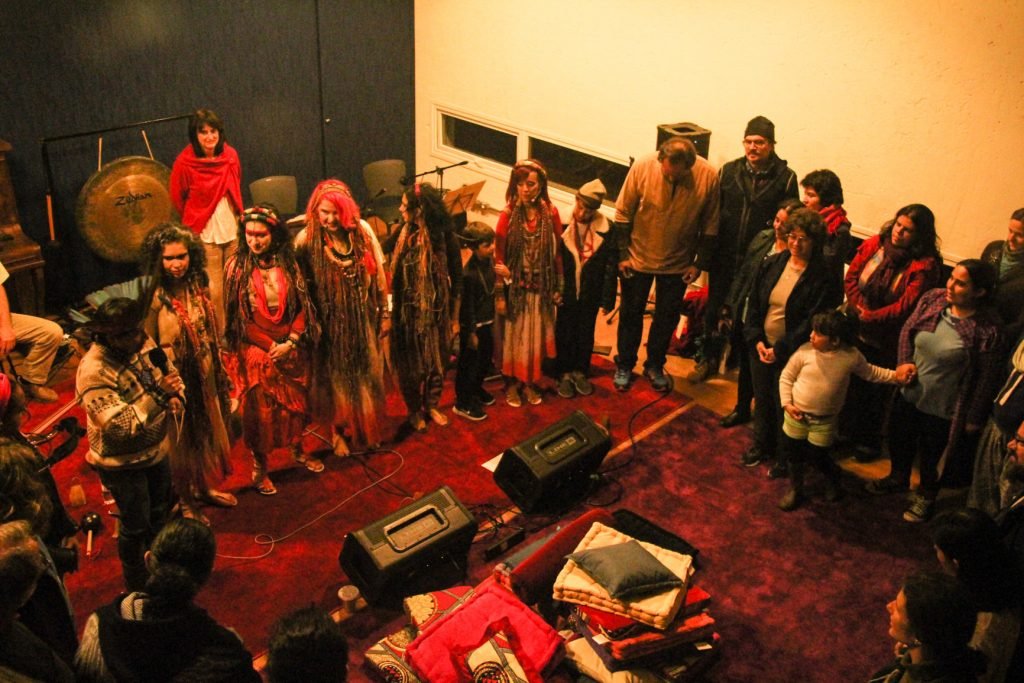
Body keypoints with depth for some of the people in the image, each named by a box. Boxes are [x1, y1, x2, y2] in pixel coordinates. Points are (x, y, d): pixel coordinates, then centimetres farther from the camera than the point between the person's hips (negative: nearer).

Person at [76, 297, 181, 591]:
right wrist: (159, 395, -40)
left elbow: (168, 370, 9)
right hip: (123, 462, -7)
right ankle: (137, 584, 34)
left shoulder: (141, 342, -9)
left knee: (160, 512, 25)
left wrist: (175, 393, -13)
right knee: (137, 525, 10)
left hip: (157, 448, 7)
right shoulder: (94, 371, -31)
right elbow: (121, 427, -35)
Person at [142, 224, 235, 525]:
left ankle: (204, 487, 42)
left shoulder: (198, 287, -3)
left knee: (205, 430, 21)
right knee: (179, 438, 11)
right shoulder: (154, 296, -20)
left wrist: (219, 372, 11)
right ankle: (184, 501, 29)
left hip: (203, 374, 6)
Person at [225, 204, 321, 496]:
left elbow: (302, 306, -1)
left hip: (292, 348, 3)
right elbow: (239, 316, -5)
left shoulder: (288, 262, -2)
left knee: (295, 401, 15)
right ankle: (259, 468, 20)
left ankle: (298, 450, 37)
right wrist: (271, 346, -8)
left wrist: (290, 343, -10)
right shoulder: (238, 266, -7)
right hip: (256, 350, -2)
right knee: (260, 409, 5)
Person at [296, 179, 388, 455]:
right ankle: (338, 431, 35)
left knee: (367, 374, 16)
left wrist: (385, 313, 3)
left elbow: (379, 273, -1)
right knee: (336, 376, 13)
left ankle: (367, 428, 38)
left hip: (363, 318, 2)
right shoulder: (306, 239, -14)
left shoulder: (362, 230, -8)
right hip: (330, 322, -2)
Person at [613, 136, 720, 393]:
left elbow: (710, 226, -7)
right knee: (630, 313, 13)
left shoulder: (709, 176, -21)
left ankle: (654, 365, 37)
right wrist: (623, 254, -8)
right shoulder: (642, 167, -23)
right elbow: (623, 214, -10)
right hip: (639, 257, -1)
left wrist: (700, 263, -3)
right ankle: (624, 366, 33)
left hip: (678, 263, 1)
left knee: (667, 316, 16)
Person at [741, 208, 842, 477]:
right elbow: (753, 305, 3)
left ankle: (785, 457, 31)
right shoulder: (771, 264, -1)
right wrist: (756, 340, -7)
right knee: (762, 399, 21)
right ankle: (762, 445, 44)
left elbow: (812, 323, -18)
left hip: (791, 355, -5)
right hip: (761, 348, 5)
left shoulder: (825, 278, -16)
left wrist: (780, 350, -18)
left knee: (784, 407, 9)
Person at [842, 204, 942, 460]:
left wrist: (871, 317, -22)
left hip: (886, 342, -4)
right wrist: (859, 309, -17)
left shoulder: (925, 265, -19)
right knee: (849, 384, 18)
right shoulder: (874, 245, -6)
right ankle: (847, 432, 41)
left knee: (875, 391, 15)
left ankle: (869, 441, 37)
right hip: (855, 332, 4)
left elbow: (906, 306, -23)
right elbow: (851, 278, -3)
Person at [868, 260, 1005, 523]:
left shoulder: (987, 330, -25)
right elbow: (907, 330, 3)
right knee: (899, 440, 27)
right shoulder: (933, 299, -12)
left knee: (932, 456, 19)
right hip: (909, 393, 5)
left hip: (943, 408, -5)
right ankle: (898, 477, 57)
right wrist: (905, 362, -11)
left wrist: (973, 418, -9)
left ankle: (925, 496, 48)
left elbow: (986, 379, -16)